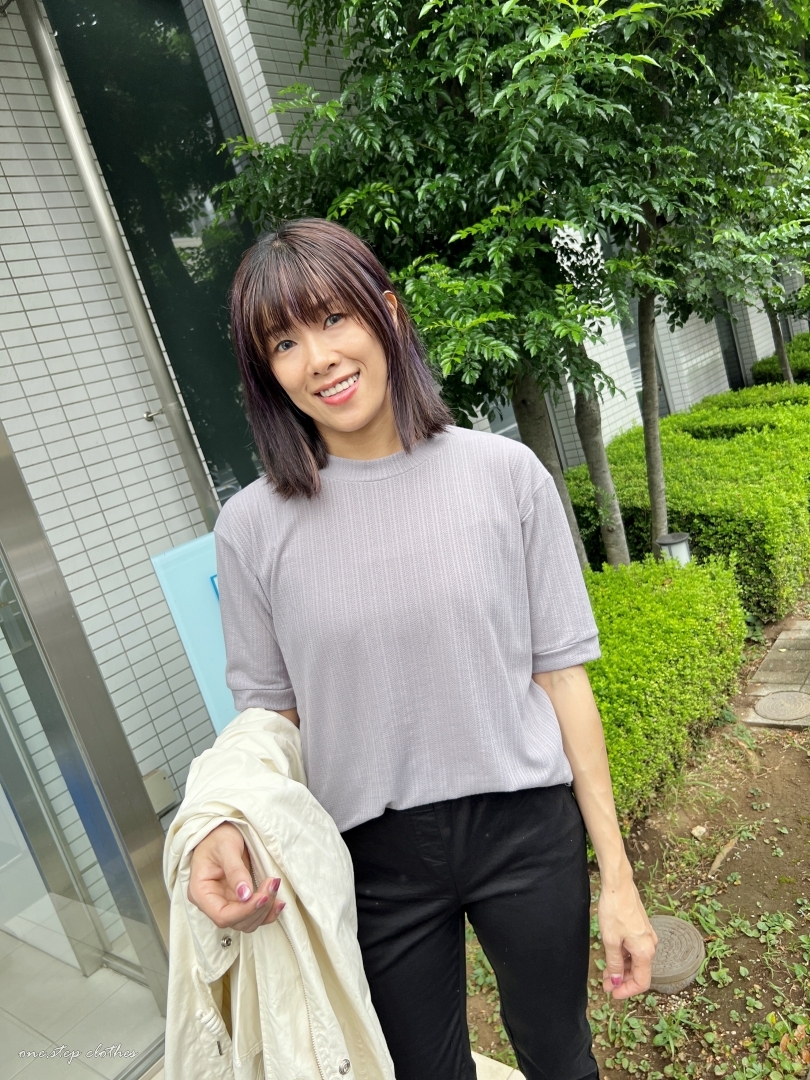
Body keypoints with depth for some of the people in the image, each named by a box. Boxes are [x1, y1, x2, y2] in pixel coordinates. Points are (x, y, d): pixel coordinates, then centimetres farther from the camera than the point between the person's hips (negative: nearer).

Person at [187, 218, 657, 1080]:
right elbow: (271, 711, 0)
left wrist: (615, 875, -3)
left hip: (526, 828, 0)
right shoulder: (254, 527, -9)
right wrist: (225, 821, -20)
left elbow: (561, 672, -6)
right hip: (376, 857, 1)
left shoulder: (505, 474, -10)